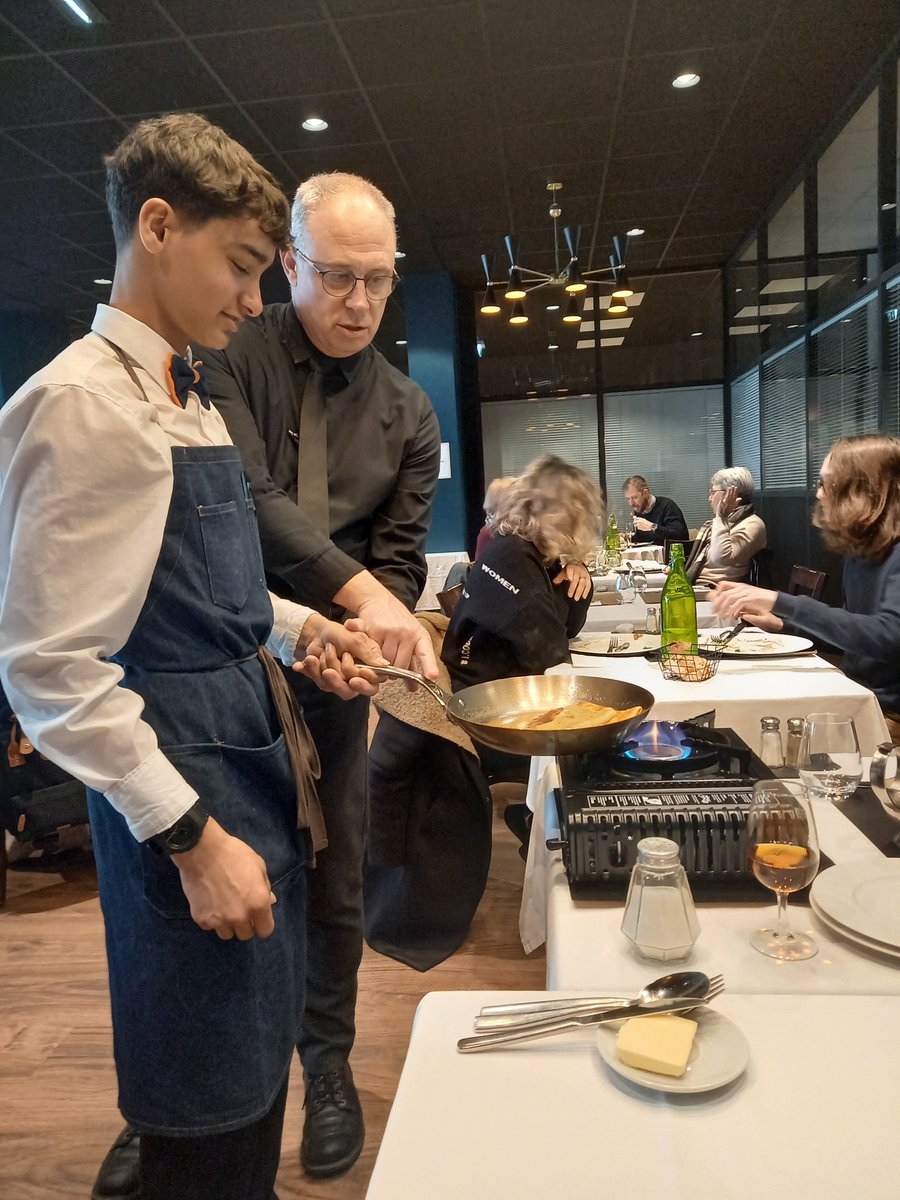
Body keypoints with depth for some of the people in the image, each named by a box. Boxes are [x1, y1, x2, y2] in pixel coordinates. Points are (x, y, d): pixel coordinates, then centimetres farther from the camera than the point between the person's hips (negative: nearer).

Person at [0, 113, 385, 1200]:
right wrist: (191, 836, -20)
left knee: (257, 1071, 24)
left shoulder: (189, 403, 12)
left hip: (260, 777, 9)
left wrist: (301, 629, 4)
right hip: (182, 799, -9)